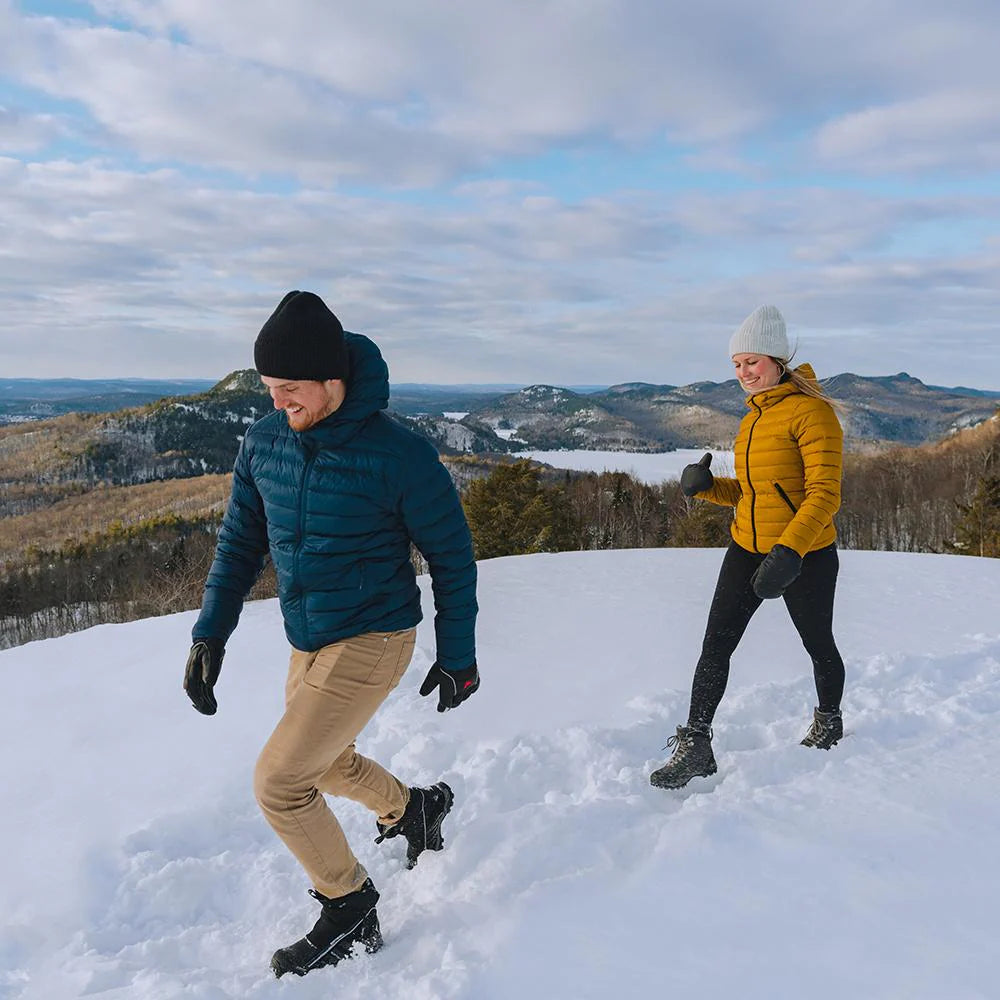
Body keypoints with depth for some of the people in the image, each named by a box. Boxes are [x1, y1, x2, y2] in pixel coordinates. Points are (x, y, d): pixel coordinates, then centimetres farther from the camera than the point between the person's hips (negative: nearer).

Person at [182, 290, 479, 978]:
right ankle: (413, 808, 51)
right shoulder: (264, 443, -4)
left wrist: (458, 656, -6)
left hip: (372, 643, -7)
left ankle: (349, 908, 17)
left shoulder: (398, 454, -21)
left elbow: (452, 556, -10)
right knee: (324, 761, 23)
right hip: (308, 644, 7)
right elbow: (241, 543, 7)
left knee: (279, 782, -8)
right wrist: (211, 635, 1)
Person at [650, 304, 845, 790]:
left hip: (806, 557, -6)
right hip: (747, 550, 7)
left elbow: (824, 494, -22)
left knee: (818, 645, 16)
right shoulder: (753, 417, 11)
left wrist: (788, 553, -32)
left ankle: (828, 723, 42)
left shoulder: (811, 411, -15)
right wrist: (706, 485, -4)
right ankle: (695, 746, 7)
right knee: (715, 646, -1)